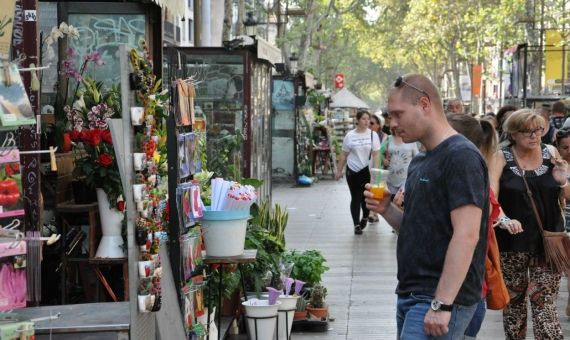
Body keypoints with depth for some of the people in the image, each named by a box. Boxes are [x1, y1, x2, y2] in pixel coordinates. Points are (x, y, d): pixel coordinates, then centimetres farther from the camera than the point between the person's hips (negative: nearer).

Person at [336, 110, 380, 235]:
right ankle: (356, 225, 7)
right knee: (355, 198, 2)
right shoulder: (350, 135, 0)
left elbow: (376, 154, -4)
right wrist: (339, 170, 7)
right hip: (352, 171, 1)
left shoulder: (373, 135, -2)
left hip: (367, 171, -1)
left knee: (365, 197, 5)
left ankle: (365, 217, 32)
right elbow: (344, 155, 7)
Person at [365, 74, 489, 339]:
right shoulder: (420, 162, 17)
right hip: (410, 295, 9)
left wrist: (442, 304, -23)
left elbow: (466, 236, -19)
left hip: (441, 299, -9)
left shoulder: (461, 156, -12)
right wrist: (386, 209, 3)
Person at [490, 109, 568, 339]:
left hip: (547, 242, 0)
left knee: (544, 305, -6)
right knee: (513, 302, 12)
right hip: (512, 243, 0)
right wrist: (503, 219, -32)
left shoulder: (550, 153, 3)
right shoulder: (502, 157, -4)